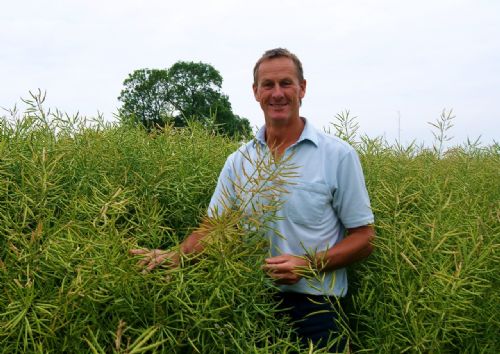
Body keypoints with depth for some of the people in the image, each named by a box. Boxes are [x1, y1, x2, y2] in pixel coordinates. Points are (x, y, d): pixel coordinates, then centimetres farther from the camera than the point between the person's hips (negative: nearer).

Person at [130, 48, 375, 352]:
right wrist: (177, 255, -17)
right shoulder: (238, 161, 4)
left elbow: (364, 238, -5)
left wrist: (309, 265, -19)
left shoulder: (339, 155, -7)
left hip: (313, 305, -3)